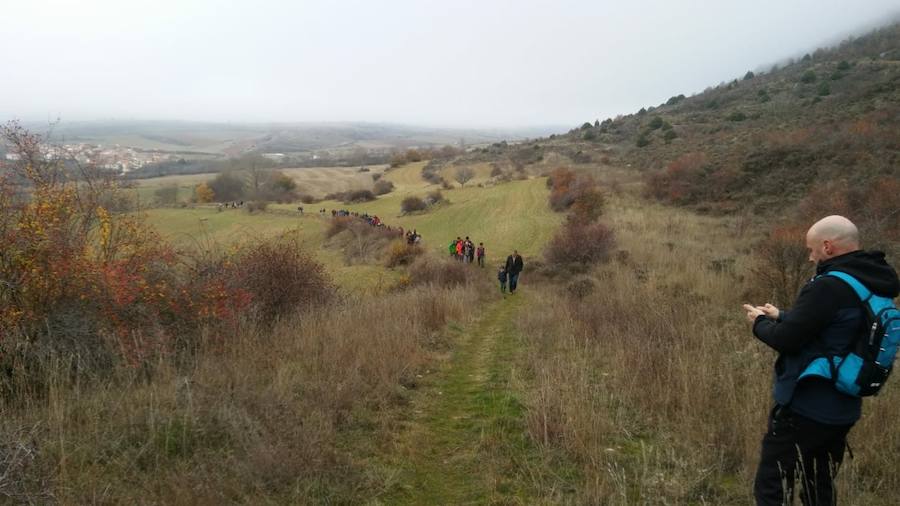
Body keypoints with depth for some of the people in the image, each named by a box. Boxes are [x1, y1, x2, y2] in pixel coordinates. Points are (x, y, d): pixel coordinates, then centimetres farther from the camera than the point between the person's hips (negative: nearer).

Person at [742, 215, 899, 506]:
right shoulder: (874, 285, 6)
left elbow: (785, 340, -21)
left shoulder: (829, 286, -23)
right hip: (842, 411, 9)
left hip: (804, 409, -9)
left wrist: (760, 323, -2)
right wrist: (780, 317, 13)